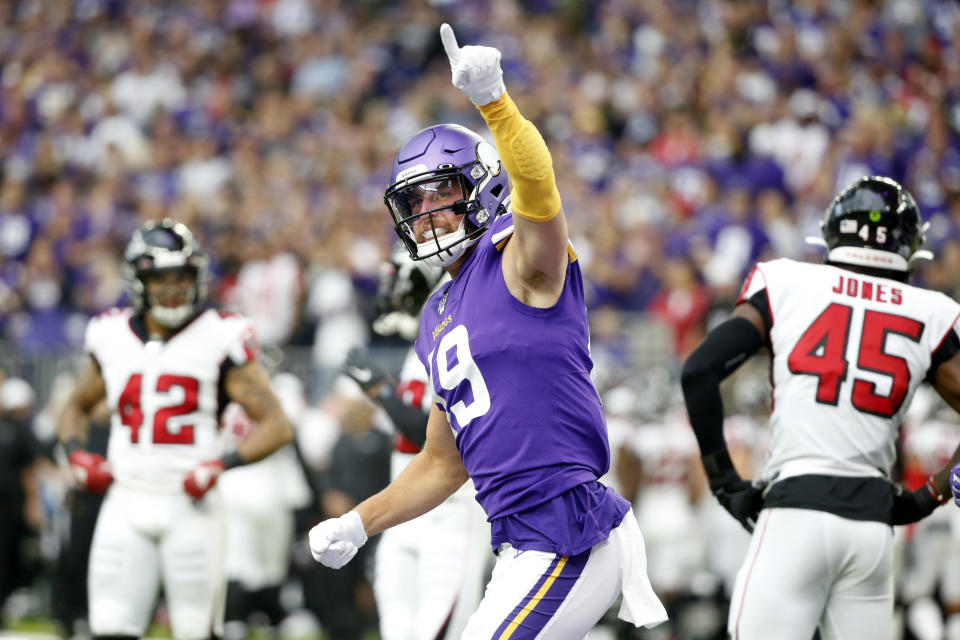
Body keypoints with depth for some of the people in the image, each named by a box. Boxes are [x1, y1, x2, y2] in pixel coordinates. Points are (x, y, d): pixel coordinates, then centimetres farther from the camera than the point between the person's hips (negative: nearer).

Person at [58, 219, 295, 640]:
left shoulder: (219, 340, -3)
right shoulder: (112, 338, 9)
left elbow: (277, 426, -4)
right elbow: (77, 406, 27)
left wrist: (224, 464, -19)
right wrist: (76, 452, 7)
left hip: (190, 505, -3)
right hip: (126, 505, 3)